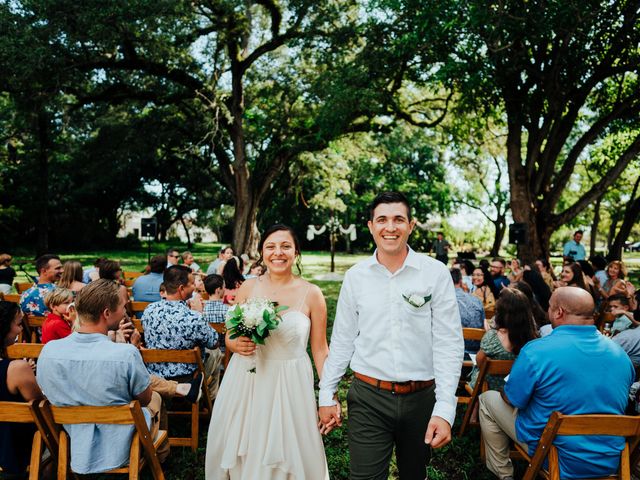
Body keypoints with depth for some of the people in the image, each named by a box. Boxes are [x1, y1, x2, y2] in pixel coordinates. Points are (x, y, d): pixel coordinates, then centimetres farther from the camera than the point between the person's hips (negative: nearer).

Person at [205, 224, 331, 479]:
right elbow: (229, 335, 10)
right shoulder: (248, 287, 0)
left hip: (289, 385, -2)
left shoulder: (311, 294, -6)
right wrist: (236, 345, -13)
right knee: (240, 453, 14)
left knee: (286, 455, 9)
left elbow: (320, 350, -1)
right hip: (245, 382, 2)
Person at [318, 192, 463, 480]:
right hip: (368, 399, 0)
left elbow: (449, 343, -9)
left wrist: (445, 409, -15)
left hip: (421, 399, 0)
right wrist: (326, 395, 5)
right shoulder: (355, 276, 0)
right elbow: (342, 340, 6)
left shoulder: (436, 273, -6)